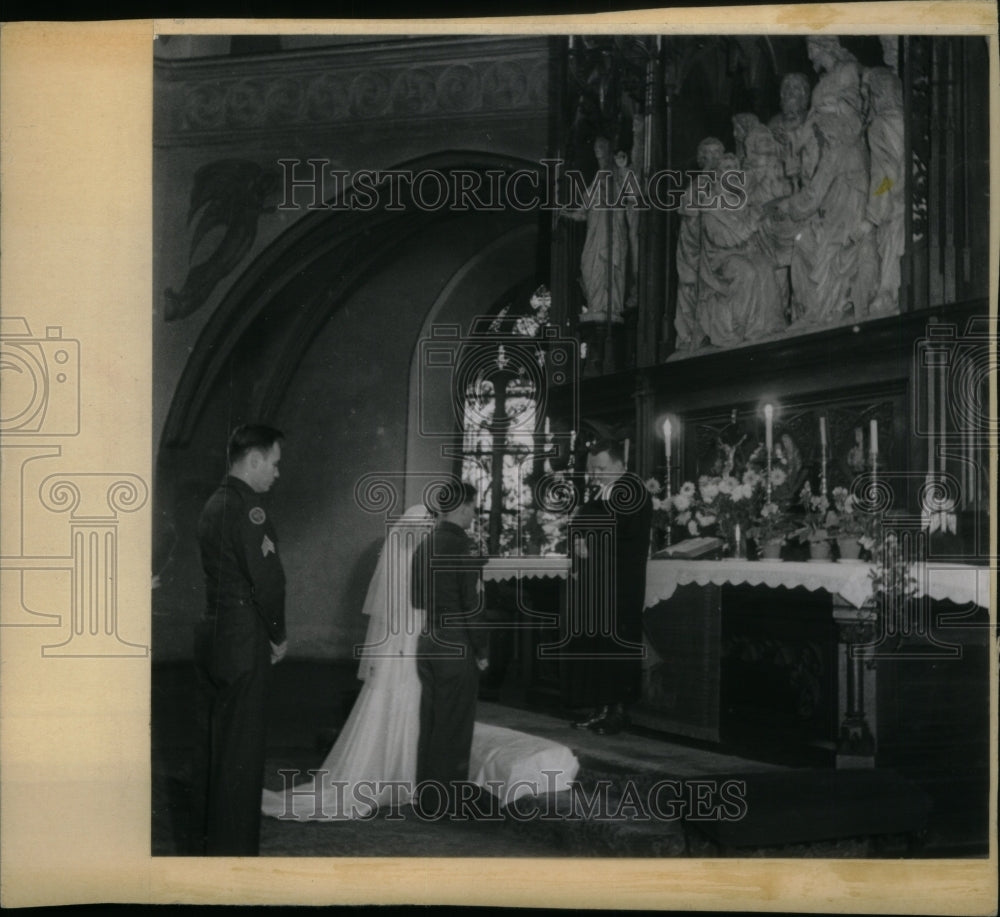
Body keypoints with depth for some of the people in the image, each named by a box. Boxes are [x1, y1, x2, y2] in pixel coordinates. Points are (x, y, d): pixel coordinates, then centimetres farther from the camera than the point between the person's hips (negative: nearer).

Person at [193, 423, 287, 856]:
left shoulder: (213, 505, 12)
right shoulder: (248, 508, -16)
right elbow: (267, 578, -19)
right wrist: (278, 636, -4)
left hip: (213, 637, 9)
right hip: (244, 644, -9)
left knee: (215, 745, 16)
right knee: (242, 752, -3)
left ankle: (213, 842, 25)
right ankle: (235, 849, 2)